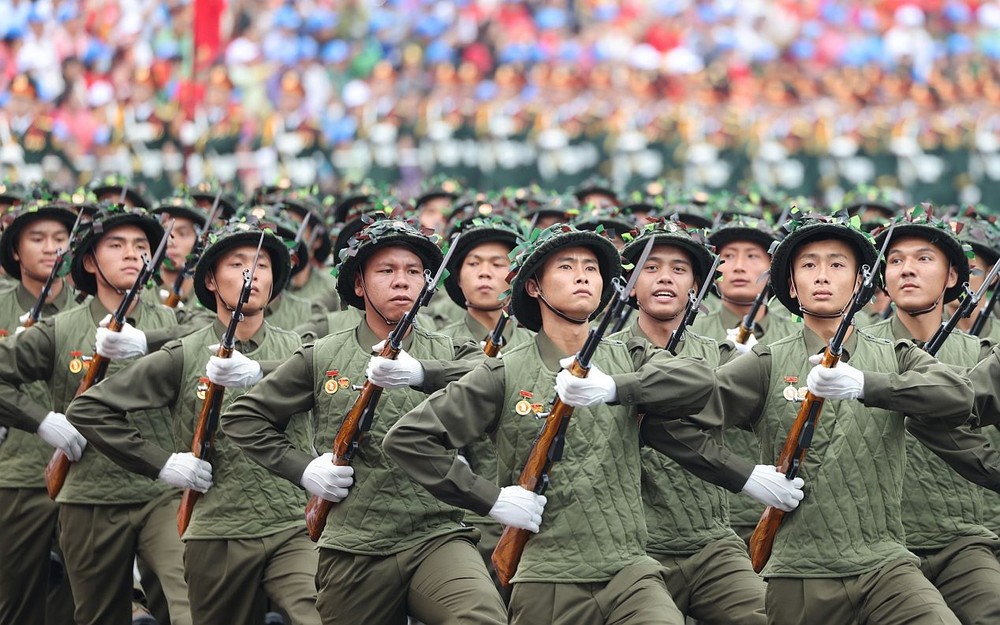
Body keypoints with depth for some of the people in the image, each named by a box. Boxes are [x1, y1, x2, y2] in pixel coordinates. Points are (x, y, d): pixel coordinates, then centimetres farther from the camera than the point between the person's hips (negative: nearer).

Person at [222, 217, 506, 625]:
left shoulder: (450, 354, 11)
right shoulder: (321, 358, 11)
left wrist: (420, 371, -28)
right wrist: (302, 470, 3)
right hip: (354, 552, 1)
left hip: (438, 536, -1)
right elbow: (243, 418, 16)